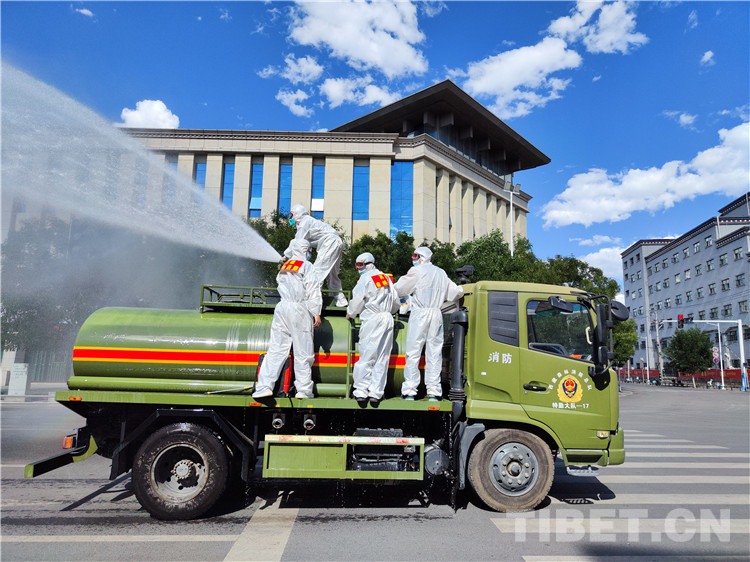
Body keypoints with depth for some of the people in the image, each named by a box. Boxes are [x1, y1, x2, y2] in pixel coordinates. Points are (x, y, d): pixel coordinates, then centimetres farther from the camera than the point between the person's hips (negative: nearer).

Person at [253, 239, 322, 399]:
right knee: (303, 352, 0)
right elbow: (313, 292, -8)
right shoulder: (306, 266, -2)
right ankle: (304, 390, 6)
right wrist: (316, 313, -9)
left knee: (276, 348, 5)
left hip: (282, 308, 6)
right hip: (299, 309, -6)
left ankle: (264, 386, -1)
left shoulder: (284, 267, 19)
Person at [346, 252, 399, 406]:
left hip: (372, 320, -6)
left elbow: (357, 300, -6)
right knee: (382, 358, 5)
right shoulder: (386, 277, 17)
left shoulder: (366, 278, -3)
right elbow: (396, 302, 21)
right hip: (387, 320, 6)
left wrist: (350, 313, 12)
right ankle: (376, 393, 7)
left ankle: (361, 391, 0)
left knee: (366, 356, -3)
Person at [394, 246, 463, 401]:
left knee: (413, 353, -1)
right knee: (434, 354, 6)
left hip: (419, 313, -5)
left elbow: (398, 289, 0)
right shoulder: (441, 273, 16)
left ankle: (409, 392, 0)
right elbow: (458, 292, 21)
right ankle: (433, 392, 7)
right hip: (436, 315, 5)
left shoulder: (416, 271, -2)